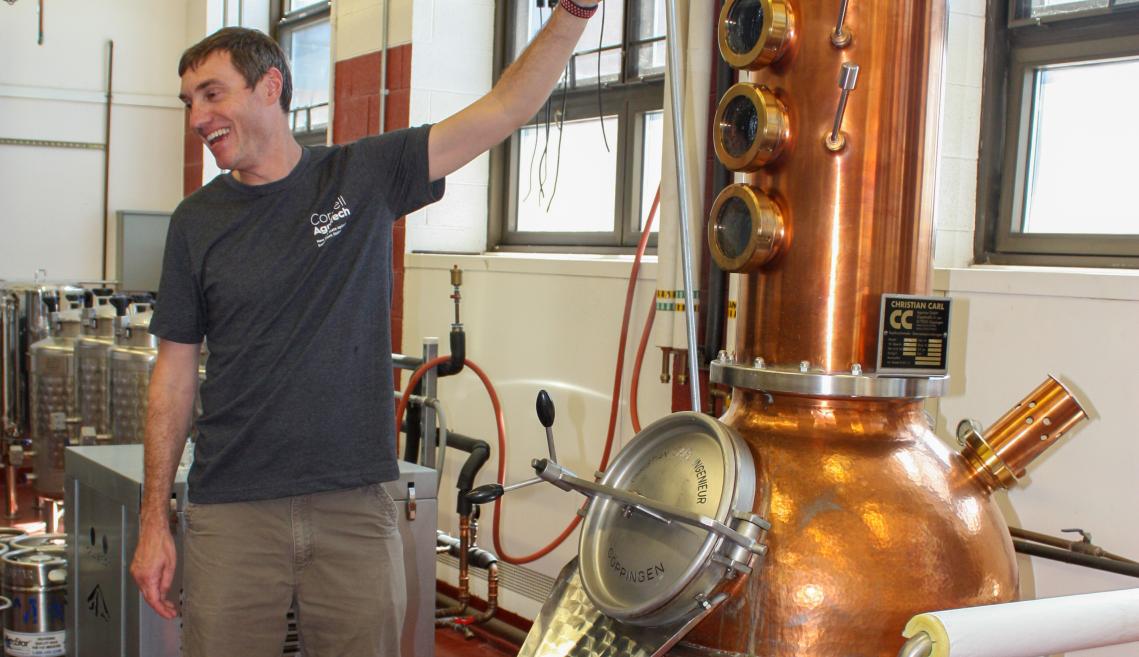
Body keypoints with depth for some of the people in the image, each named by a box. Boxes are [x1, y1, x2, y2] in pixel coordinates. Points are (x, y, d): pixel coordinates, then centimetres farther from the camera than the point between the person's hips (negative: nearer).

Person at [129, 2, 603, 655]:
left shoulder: (364, 177, 1)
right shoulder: (197, 221, 3)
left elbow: (506, 109, -3)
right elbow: (175, 376, 6)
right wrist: (154, 521, 3)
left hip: (357, 508, 0)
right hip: (234, 514, 1)